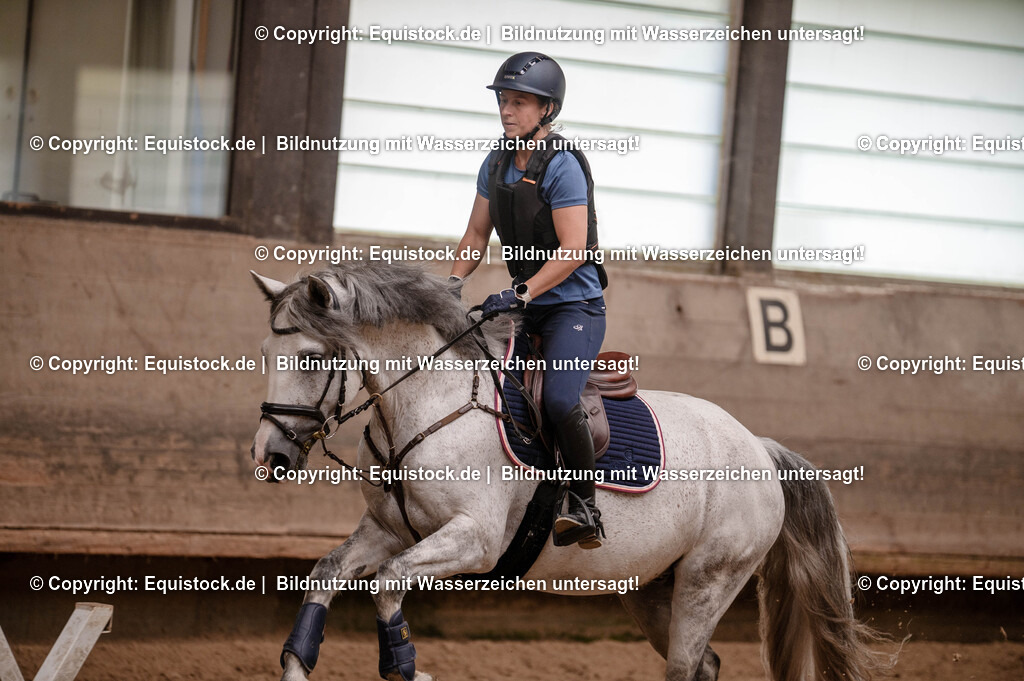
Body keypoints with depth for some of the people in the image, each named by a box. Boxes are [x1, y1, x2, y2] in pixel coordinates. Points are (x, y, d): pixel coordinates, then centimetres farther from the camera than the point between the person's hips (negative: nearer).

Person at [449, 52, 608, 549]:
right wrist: (453, 281, 0)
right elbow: (477, 234, 16)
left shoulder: (563, 167, -17)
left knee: (559, 400, -29)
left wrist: (521, 294, -29)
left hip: (575, 306, -8)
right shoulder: (496, 164, 7)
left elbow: (573, 250, -23)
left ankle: (586, 508, -17)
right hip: (527, 307, 8)